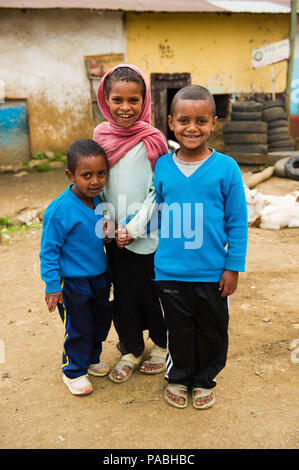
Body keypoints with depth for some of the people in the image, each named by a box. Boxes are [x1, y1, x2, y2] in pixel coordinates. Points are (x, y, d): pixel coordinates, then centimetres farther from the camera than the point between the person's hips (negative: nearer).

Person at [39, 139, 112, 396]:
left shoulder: (98, 201, -4)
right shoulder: (60, 210, -24)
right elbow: (49, 250, -17)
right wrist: (52, 285, -16)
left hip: (100, 276, 7)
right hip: (73, 282, -7)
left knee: (101, 321, 21)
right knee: (78, 329, 8)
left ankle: (92, 359, 45)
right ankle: (74, 371, 31)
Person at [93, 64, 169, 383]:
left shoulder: (152, 140, -11)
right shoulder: (101, 136, 2)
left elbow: (159, 191, -10)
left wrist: (135, 228, -13)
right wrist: (106, 221, 0)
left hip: (148, 236, -4)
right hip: (115, 236, 4)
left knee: (151, 292, 9)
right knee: (123, 294, 14)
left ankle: (162, 345, 33)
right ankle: (130, 350, 33)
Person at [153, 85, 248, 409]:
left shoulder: (226, 167, -8)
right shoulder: (161, 167, -2)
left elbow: (237, 223, -3)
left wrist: (233, 267, -4)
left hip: (213, 273, 0)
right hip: (170, 271, 1)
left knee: (212, 331, 15)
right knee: (179, 330, 15)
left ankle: (204, 380, 39)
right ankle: (178, 377, 40)